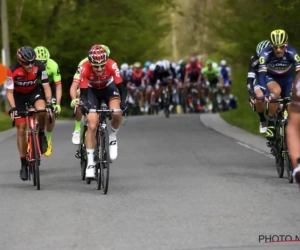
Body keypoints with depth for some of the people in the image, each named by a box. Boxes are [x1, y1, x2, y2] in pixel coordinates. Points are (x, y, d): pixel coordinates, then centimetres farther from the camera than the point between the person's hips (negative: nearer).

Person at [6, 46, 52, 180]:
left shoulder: (39, 66, -26)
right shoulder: (13, 70, -30)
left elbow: (46, 86, -22)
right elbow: (9, 92, -25)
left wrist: (49, 103, -35)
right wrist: (13, 108, -38)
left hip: (34, 92, 1)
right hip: (19, 95, 0)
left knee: (41, 110, -34)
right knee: (21, 129, -2)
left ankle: (41, 134, -4)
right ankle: (23, 164, 8)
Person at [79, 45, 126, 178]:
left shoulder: (112, 65, -32)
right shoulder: (85, 68, -33)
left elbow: (121, 88, -29)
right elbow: (83, 93, -30)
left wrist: (123, 102, -46)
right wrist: (84, 104, -49)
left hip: (109, 88, 0)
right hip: (92, 91, 0)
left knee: (116, 113, -30)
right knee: (92, 125, -14)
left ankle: (113, 137, 1)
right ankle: (90, 163, -5)